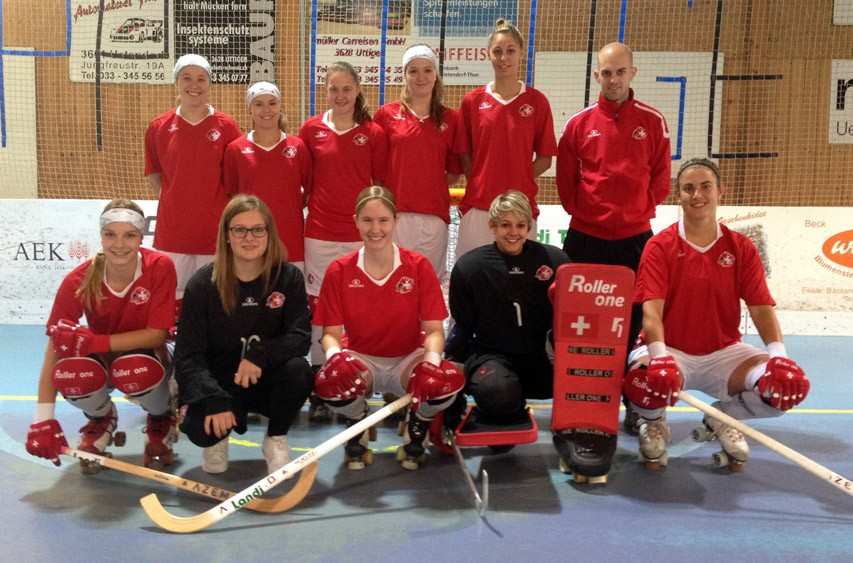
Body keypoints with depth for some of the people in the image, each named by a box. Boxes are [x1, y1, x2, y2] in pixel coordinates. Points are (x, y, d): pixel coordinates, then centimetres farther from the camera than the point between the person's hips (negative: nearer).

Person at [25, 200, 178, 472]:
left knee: (135, 370, -37)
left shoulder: (160, 267, -23)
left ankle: (161, 421, 1)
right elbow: (55, 346, -19)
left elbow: (157, 335, -21)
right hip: (101, 360, 2)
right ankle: (101, 419, 6)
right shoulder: (79, 280, -19)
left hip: (145, 354, -2)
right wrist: (43, 418, -24)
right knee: (69, 372, -32)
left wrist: (95, 342, -33)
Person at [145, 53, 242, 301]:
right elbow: (154, 175, 14)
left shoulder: (227, 126, -2)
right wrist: (170, 199, 3)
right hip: (171, 230, 2)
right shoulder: (158, 127, 3)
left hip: (214, 230, -1)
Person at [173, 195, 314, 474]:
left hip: (266, 380, 1)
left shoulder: (288, 277, -8)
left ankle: (276, 439, -2)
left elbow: (300, 337, -15)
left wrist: (260, 356, -33)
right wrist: (213, 400, -29)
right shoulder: (202, 284, -11)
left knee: (299, 370, -31)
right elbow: (188, 355, -14)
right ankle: (217, 438, 11)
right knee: (198, 427, -30)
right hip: (217, 382, -1)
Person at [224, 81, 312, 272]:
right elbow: (229, 194, 9)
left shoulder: (298, 146, 3)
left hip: (291, 240, 1)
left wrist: (291, 208, 4)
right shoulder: (235, 149, 2)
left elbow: (310, 189, 12)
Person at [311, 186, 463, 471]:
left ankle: (416, 431, 5)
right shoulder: (339, 271, -5)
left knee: (447, 379, -33)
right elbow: (331, 332, -5)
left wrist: (431, 359, -32)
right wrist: (334, 355, -29)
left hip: (408, 360, 0)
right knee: (328, 381, -35)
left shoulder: (419, 266, -7)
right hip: (361, 361, 0)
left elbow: (433, 329, -10)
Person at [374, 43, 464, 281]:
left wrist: (430, 187, 2)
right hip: (394, 212, -1)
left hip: (434, 215, 1)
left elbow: (454, 172, 13)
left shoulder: (450, 118, 7)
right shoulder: (387, 114, 4)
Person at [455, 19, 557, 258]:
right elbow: (464, 155, 8)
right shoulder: (472, 101, 4)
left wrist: (519, 181, -5)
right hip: (478, 205, 1)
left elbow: (545, 158, 4)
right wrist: (480, 184, -2)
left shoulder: (537, 101, 1)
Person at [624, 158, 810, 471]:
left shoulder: (741, 248, 3)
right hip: (671, 351, -3)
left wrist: (778, 353, -21)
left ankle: (724, 418, 11)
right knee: (646, 382, -38)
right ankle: (654, 424, 5)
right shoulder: (660, 246, -6)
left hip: (724, 353, 3)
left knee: (792, 382, -21)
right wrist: (659, 355, -33)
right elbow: (651, 308, -15)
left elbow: (761, 307, -3)